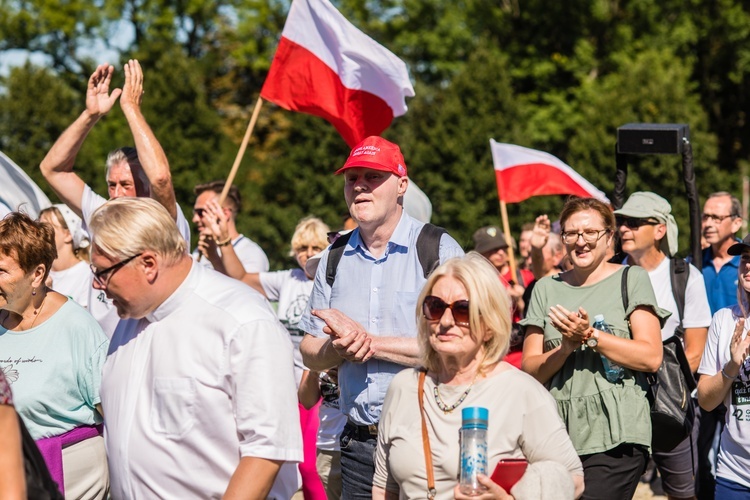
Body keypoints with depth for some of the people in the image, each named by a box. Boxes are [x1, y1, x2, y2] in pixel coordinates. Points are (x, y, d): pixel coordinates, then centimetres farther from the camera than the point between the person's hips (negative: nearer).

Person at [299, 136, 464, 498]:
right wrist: (338, 349, -10)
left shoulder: (439, 250, -6)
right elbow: (310, 354, 14)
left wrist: (370, 341, -12)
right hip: (357, 442, 4)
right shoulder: (335, 257, 11)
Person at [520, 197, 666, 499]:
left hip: (615, 438, -3)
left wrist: (589, 336, -11)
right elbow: (529, 370, 8)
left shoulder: (631, 279, 6)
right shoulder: (547, 288, 15)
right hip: (558, 436, 4)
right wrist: (567, 347, -10)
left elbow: (651, 357, -5)